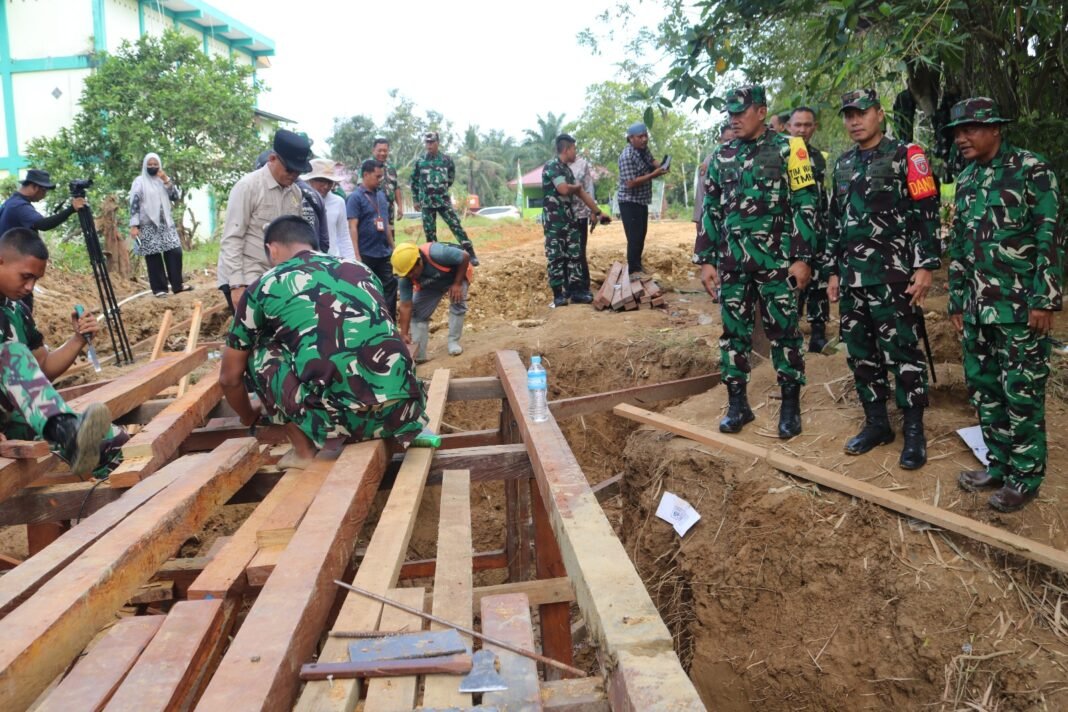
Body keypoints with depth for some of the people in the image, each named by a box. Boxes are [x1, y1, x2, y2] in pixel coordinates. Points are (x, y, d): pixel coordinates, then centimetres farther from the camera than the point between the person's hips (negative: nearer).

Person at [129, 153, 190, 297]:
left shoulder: (163, 180, 14)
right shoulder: (139, 182, 0)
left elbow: (175, 197, 4)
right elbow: (134, 204, -6)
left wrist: (167, 180, -6)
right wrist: (134, 225, -13)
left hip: (166, 223, 4)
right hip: (148, 225, -4)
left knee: (175, 252, -3)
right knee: (153, 256, -2)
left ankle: (177, 284, 6)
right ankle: (159, 288, 3)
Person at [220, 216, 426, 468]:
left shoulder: (264, 286, 12)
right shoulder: (361, 269, 23)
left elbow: (230, 377, 24)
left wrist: (249, 417, 46)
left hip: (340, 415, -4)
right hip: (403, 411, 5)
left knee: (261, 353, 20)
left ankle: (304, 451, 14)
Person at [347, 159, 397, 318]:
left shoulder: (381, 195, 10)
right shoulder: (355, 197, -10)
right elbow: (352, 228, -15)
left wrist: (393, 247, 16)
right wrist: (356, 255, -20)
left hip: (384, 253, 6)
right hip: (366, 255, -6)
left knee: (390, 288, 7)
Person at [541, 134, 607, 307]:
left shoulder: (566, 169, 16)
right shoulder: (551, 166, -12)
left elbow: (582, 193, 20)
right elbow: (564, 189, -24)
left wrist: (597, 211, 19)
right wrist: (577, 186, -2)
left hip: (569, 218, 9)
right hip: (554, 219, -9)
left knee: (574, 254, 8)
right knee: (556, 256, -3)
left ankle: (576, 290, 13)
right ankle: (558, 294, 2)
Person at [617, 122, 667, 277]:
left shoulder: (644, 149, 3)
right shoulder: (627, 156, -23)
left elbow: (651, 160, 20)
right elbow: (630, 183, -28)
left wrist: (660, 166, -4)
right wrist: (653, 174, -27)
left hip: (642, 200, 9)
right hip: (630, 202, -9)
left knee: (641, 235, 18)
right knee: (634, 237, -9)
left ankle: (637, 265, 30)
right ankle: (633, 270, -1)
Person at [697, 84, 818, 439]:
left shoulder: (786, 149, -1)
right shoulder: (721, 157, 12)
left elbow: (805, 206, -4)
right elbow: (711, 211, 14)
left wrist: (803, 258, -9)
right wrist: (707, 260, 9)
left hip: (776, 261, -4)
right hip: (732, 263, 4)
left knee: (783, 333, 3)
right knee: (733, 333, 8)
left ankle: (790, 405, 14)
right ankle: (737, 403, 18)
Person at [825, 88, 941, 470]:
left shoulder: (905, 155, -2)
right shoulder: (843, 164, 16)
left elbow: (926, 213, -7)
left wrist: (925, 266, -14)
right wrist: (833, 271, 15)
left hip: (893, 276, -6)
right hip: (852, 277, 6)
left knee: (901, 353, -4)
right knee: (860, 354, 10)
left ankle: (914, 432, 5)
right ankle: (876, 423, 21)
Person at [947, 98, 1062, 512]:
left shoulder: (1032, 170, -7)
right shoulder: (965, 181, 13)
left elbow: (1049, 239, -11)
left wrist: (1045, 301, -15)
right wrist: (957, 301, 15)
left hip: (1020, 307, -7)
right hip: (978, 308, 7)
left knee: (1022, 395, -1)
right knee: (983, 390, 12)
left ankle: (1026, 477, 11)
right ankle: (999, 465, 25)